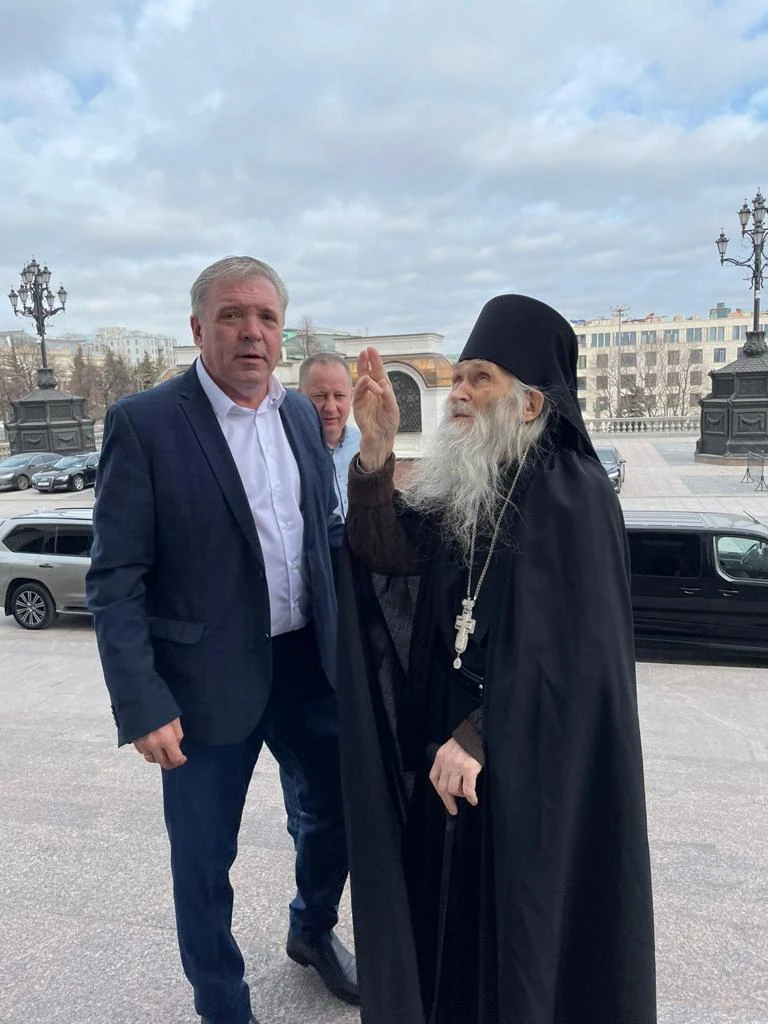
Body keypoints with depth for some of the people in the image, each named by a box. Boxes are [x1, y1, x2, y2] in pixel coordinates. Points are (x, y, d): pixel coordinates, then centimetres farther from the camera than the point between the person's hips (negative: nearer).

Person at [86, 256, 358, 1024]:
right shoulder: (143, 423, -13)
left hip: (309, 662, 6)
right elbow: (115, 580, -14)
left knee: (341, 806, 21)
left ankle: (312, 931, 52)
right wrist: (142, 704, -17)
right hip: (209, 678, -5)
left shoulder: (301, 414, 5)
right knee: (204, 860, 12)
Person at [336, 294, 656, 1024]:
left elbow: (568, 648, -19)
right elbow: (389, 552, -10)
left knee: (524, 913, 12)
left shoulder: (574, 494, -17)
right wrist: (376, 451, -22)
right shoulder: (461, 480, 2)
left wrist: (478, 739, -20)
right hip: (448, 726, 6)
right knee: (452, 898, 21)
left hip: (536, 750, -6)